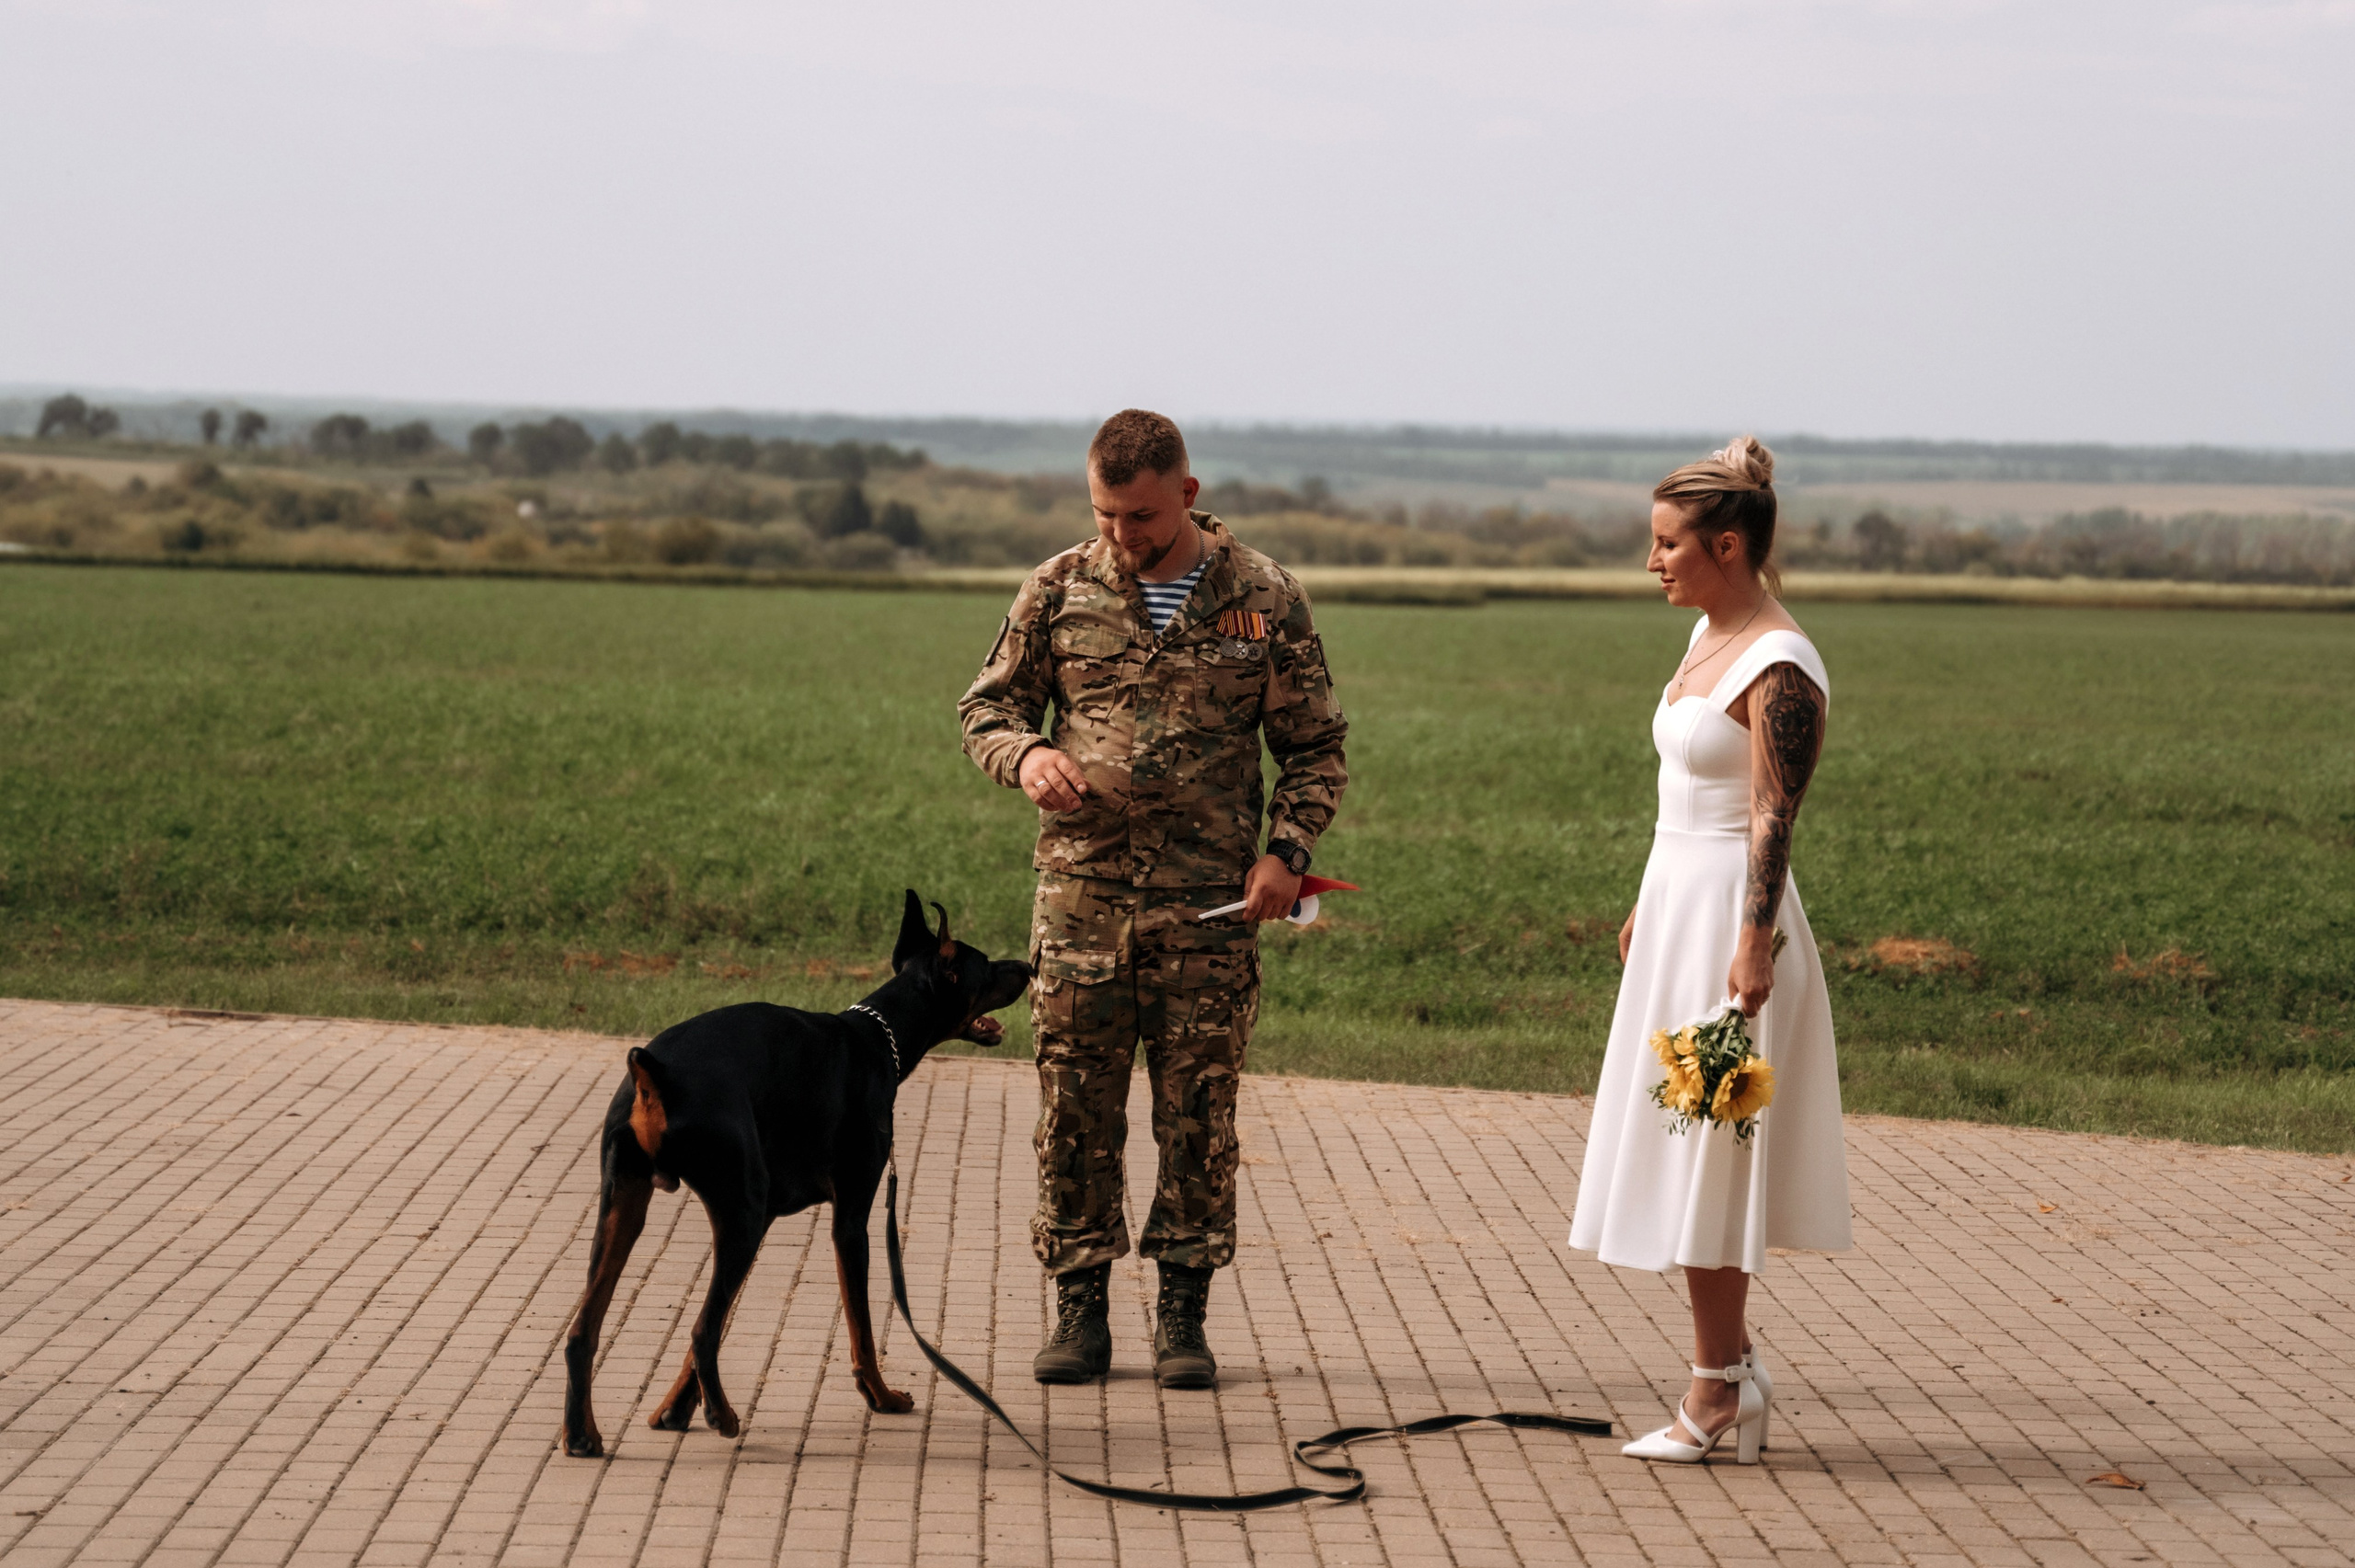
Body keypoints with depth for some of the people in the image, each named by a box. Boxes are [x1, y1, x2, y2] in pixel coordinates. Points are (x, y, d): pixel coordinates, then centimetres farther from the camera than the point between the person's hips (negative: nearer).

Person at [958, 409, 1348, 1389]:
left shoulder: (1265, 600, 2)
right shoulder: (1059, 590, 5)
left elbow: (1315, 748, 9)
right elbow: (986, 707, 13)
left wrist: (1287, 851, -6)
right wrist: (1025, 754, -10)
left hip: (1210, 902, -1)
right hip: (1081, 890, 1)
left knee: (1199, 1114, 2)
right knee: (1075, 1108, 2)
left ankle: (1183, 1315, 12)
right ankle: (1080, 1309, 12)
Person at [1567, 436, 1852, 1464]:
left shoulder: (1780, 669, -17)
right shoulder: (1708, 635, 11)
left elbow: (1773, 819, -22)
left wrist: (1752, 947, -27)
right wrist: (1647, 907, 22)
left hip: (1726, 914, -10)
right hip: (1678, 901, 10)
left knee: (1701, 1156, -4)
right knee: (1684, 1156, 12)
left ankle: (1715, 1393, 4)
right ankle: (1730, 1369, 20)